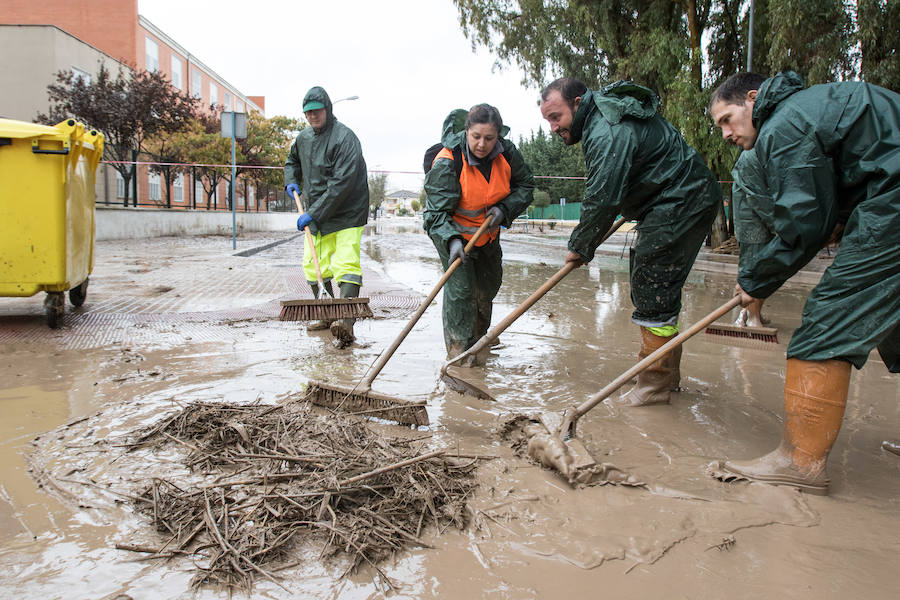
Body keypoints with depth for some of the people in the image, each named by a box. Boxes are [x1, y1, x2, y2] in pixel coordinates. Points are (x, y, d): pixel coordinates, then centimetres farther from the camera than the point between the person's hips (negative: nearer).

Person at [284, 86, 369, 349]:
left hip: (346, 214, -8)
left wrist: (314, 213, -24)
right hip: (315, 215, 8)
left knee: (346, 265, -19)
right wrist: (291, 181, 11)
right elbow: (292, 160, 33)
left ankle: (345, 322, -26)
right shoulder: (303, 138, 10)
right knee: (313, 266, 11)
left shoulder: (345, 138, -15)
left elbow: (342, 183, -23)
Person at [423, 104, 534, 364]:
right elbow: (437, 211, -29)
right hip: (451, 231, -5)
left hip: (488, 229, 6)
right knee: (460, 286, -16)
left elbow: (525, 185, -1)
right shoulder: (447, 162, -30)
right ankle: (461, 349, -5)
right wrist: (452, 241, -45)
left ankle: (479, 335, 39)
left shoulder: (507, 153, -16)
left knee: (490, 281, 16)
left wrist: (504, 209, -17)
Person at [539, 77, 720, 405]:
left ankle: (655, 385, -1)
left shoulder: (608, 133, -24)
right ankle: (668, 373, 25)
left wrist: (580, 248, -9)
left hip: (681, 204, -11)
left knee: (653, 292, -9)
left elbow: (602, 201, -23)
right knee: (647, 288, 15)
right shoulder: (599, 117, 10)